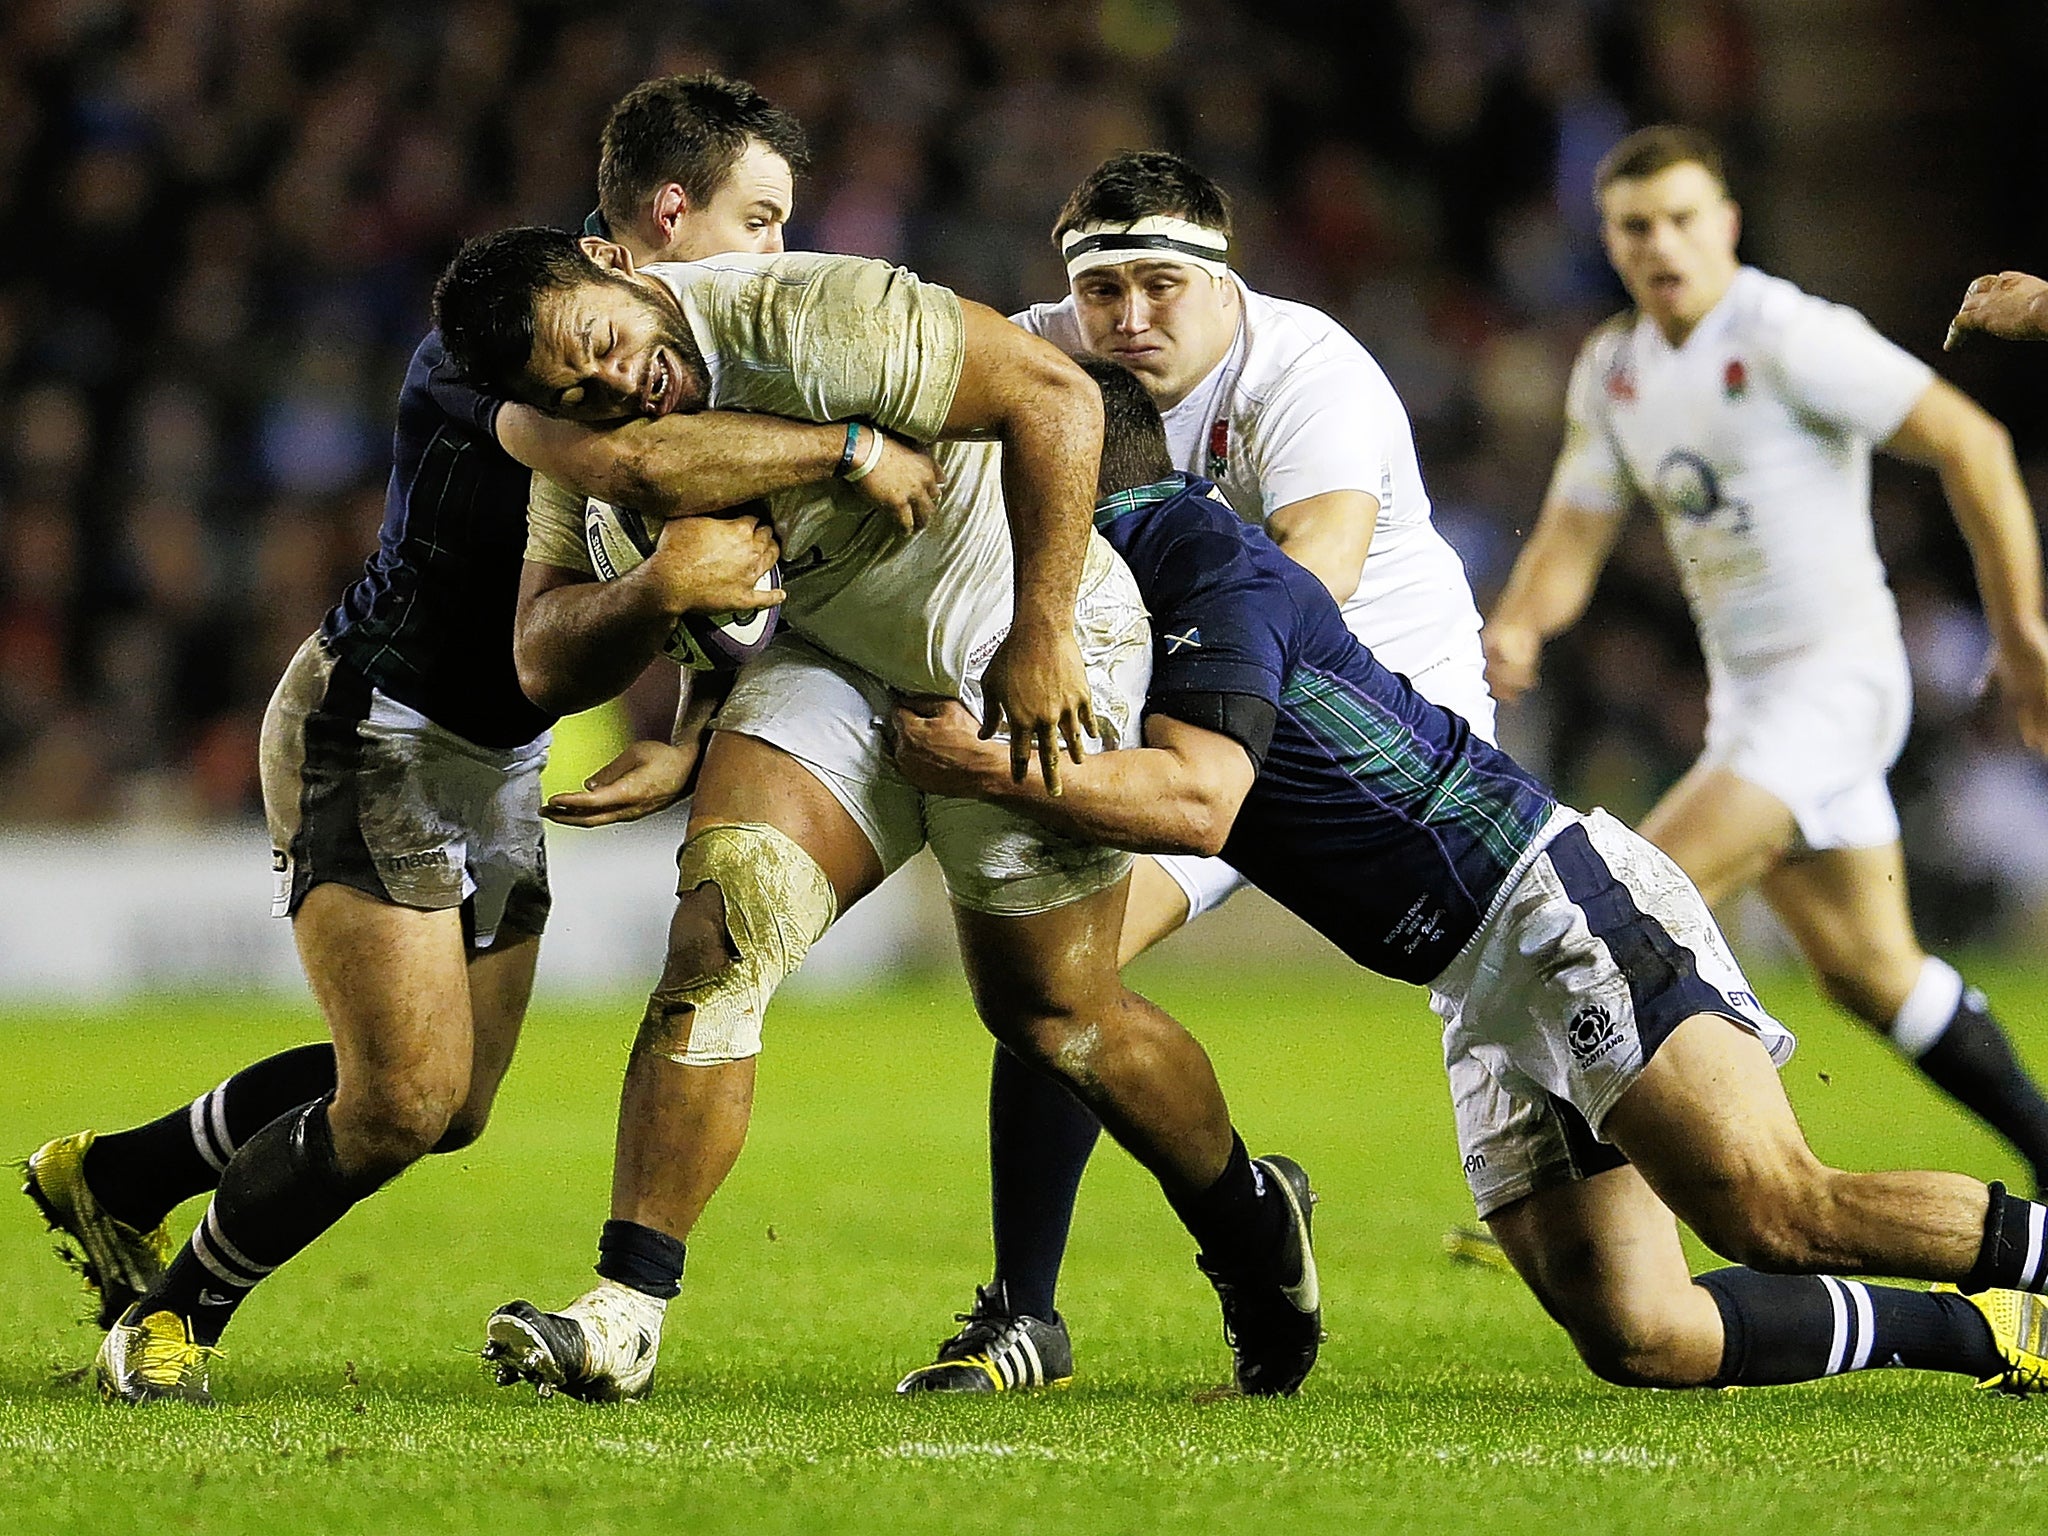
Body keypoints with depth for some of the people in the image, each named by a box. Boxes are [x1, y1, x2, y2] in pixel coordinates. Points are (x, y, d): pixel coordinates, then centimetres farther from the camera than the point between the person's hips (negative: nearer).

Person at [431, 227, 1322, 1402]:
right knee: (720, 924, -16)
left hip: (1035, 662, -5)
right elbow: (548, 664, -8)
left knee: (1051, 1009, 3)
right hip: (841, 658, 5)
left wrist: (1041, 636, -30)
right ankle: (625, 1315, -16)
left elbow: (1054, 395, -30)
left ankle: (1256, 1223, 32)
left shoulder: (806, 322, -31)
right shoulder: (588, 439, -9)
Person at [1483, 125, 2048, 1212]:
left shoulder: (1789, 337, -16)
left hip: (1834, 674, -8)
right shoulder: (1611, 368, 9)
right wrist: (1518, 625, -12)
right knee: (1866, 971, 11)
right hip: (1744, 692, 8)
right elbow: (1576, 527, 11)